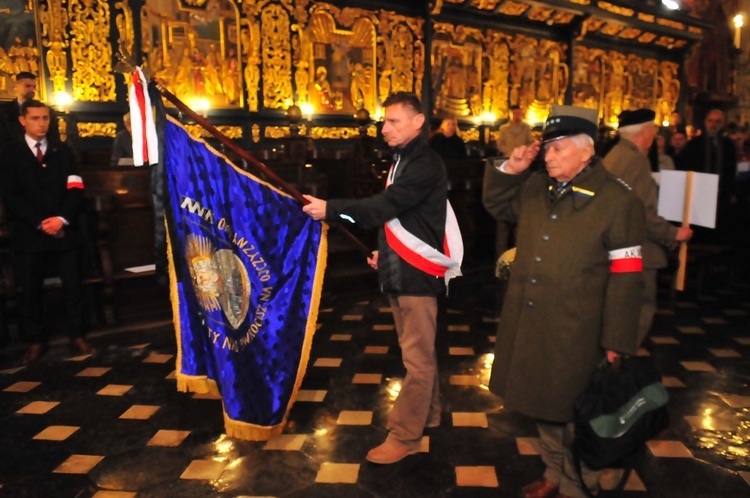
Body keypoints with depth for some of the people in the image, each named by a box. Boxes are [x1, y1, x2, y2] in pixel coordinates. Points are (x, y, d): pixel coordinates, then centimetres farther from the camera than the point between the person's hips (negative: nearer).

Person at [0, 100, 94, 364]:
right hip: (28, 232, -1)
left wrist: (62, 218, -13)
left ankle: (77, 335, 14)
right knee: (30, 290, 5)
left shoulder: (63, 151, 13)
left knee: (72, 286, 3)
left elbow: (75, 189, 3)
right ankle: (35, 341, 16)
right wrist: (39, 223, -13)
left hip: (64, 230, 1)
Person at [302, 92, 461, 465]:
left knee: (417, 357, -1)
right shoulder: (403, 160, 15)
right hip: (399, 270, 10)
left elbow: (384, 206, -24)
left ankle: (405, 435, 7)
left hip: (417, 272, -10)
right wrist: (386, 252, 14)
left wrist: (329, 209, -23)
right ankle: (426, 413, 33)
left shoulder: (426, 165, -15)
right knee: (417, 351, 19)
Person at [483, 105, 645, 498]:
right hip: (528, 325, 6)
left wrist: (615, 342, -12)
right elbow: (496, 205, 22)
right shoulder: (535, 188, 6)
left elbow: (625, 277, -12)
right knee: (542, 403, 19)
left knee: (573, 416, 8)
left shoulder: (617, 200, -11)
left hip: (574, 333, -6)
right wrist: (510, 169, 3)